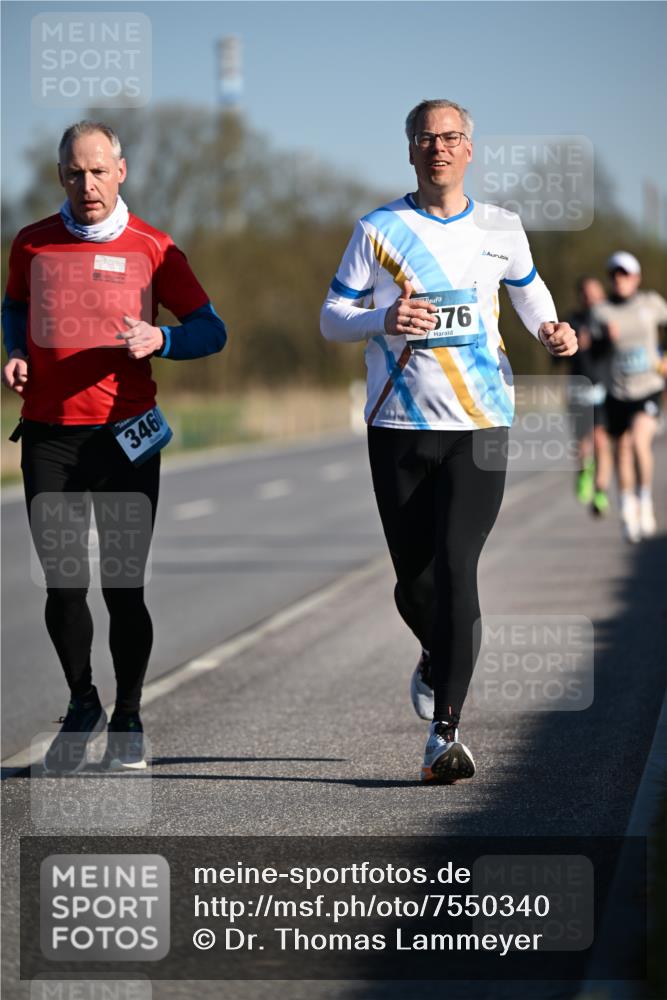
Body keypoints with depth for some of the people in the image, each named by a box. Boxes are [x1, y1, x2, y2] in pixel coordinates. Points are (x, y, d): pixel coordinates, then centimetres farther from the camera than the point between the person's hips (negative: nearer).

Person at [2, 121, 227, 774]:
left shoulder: (152, 248, 1)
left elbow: (211, 331, 4)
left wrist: (161, 340, -15)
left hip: (125, 434, -2)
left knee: (123, 587, -2)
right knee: (64, 584, 2)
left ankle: (127, 720, 14)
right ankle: (81, 704, 24)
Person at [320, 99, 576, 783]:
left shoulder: (500, 229, 8)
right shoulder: (377, 231, 2)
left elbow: (527, 289, 26)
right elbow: (331, 317, 4)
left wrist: (551, 331, 5)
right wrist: (383, 321, -17)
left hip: (480, 427, 0)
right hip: (399, 427, 0)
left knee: (456, 569, -14)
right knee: (414, 580, 5)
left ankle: (445, 733, -14)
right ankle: (437, 656, 41)